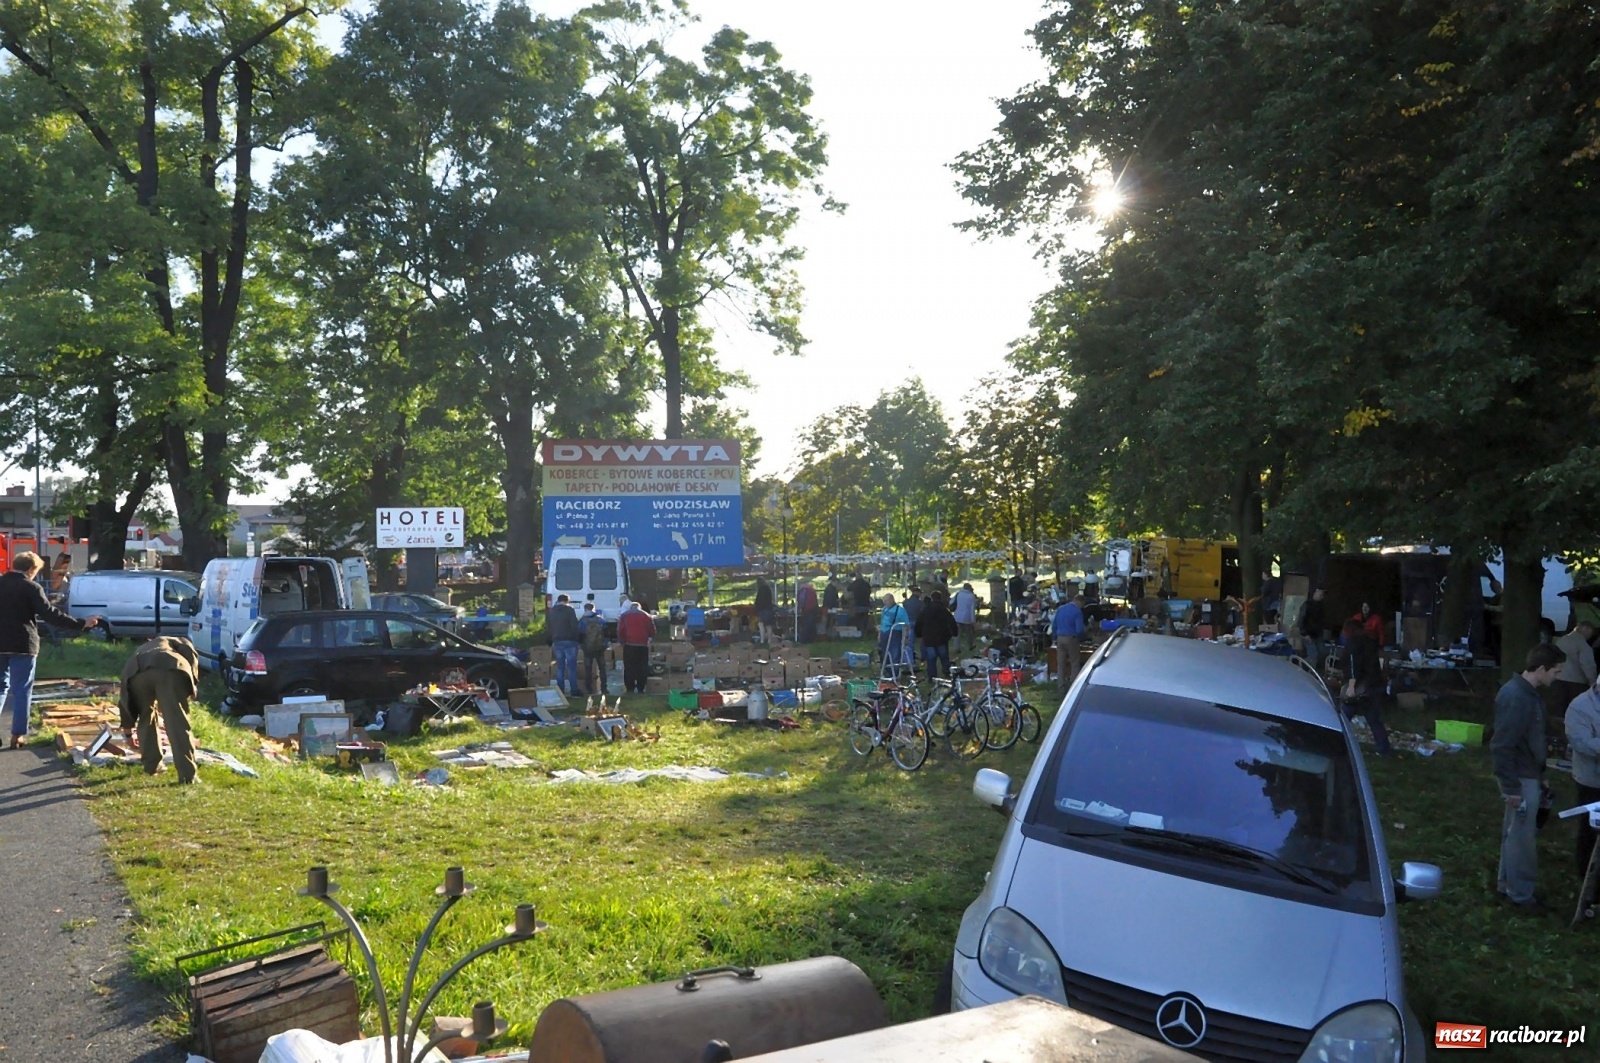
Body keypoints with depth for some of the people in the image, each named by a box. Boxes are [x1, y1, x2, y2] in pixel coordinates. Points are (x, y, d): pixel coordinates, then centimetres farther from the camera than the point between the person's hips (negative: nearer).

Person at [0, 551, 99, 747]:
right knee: (21, 690, 1)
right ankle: (17, 734, 0)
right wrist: (81, 624, -14)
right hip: (22, 645, -5)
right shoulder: (31, 588, -9)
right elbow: (50, 614, -16)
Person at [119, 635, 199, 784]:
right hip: (170, 669, -3)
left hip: (137, 671, 3)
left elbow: (125, 698, 49)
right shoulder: (180, 643, 41)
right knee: (178, 723, -2)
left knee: (145, 716, 27)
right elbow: (191, 655, 14)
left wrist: (128, 732, 57)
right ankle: (187, 774, -6)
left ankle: (151, 765, 29)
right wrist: (191, 687, 16)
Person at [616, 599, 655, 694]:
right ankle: (640, 689, 4)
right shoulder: (646, 615, 10)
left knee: (629, 668, 3)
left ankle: (630, 689, 0)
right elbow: (652, 631, 7)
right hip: (643, 645, 1)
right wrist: (649, 639, 24)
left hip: (629, 645, -1)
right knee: (642, 668, 6)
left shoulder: (624, 616, 6)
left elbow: (620, 631, -4)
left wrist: (622, 641, 8)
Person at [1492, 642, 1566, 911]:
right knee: (1522, 836, 2)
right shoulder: (1516, 697, -25)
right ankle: (1521, 893, 14)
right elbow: (1501, 746, -25)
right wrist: (1510, 786, -23)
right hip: (1521, 778, -10)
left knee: (1514, 832, 19)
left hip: (1526, 774, 10)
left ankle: (1507, 883, 30)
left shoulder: (1525, 691, 5)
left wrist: (1537, 775, 20)